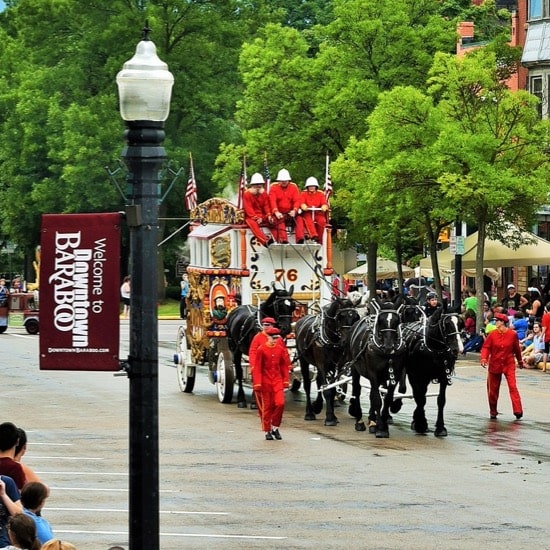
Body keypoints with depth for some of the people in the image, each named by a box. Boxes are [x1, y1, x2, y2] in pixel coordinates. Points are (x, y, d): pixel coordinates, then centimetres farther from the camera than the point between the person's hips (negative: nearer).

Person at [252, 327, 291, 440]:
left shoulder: (281, 349, 4)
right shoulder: (261, 350, -7)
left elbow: (284, 366, 11)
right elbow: (257, 368, -7)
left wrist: (285, 381, 7)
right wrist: (257, 383, -11)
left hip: (277, 381, 3)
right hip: (265, 382, -3)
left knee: (280, 403, -11)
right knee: (267, 406, 3)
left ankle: (275, 427, 6)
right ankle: (267, 431, 13)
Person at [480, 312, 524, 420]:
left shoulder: (512, 334, -5)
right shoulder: (492, 334, -4)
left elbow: (516, 349, 6)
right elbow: (486, 347, -5)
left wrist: (520, 361, 18)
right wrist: (484, 358, -22)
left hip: (509, 364, -2)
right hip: (494, 365, 2)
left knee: (513, 387, -12)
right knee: (493, 389, 8)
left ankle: (518, 411, -14)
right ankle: (493, 412, 21)